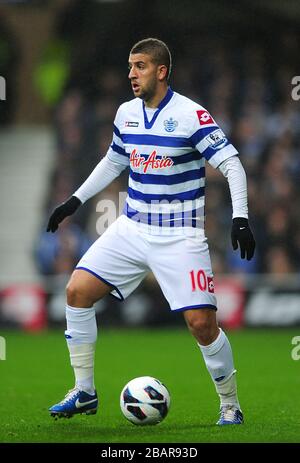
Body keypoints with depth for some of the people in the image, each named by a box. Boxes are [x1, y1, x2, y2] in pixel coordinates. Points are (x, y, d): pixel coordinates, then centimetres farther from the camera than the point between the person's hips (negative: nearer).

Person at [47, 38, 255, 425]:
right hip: (132, 228, 6)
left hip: (179, 236, -6)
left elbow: (232, 164, -13)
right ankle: (84, 392, 6)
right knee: (77, 291, -7)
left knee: (201, 323, -14)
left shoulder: (191, 115, -14)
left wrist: (240, 218, -22)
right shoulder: (126, 113, 5)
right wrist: (76, 200, 20)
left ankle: (230, 405, 8)